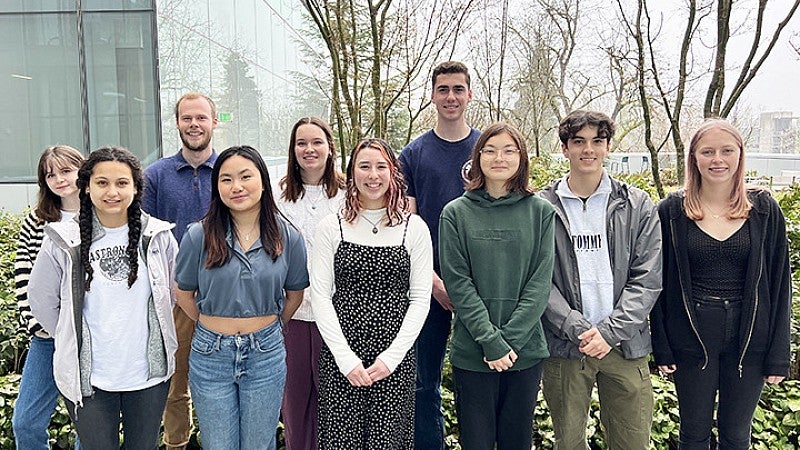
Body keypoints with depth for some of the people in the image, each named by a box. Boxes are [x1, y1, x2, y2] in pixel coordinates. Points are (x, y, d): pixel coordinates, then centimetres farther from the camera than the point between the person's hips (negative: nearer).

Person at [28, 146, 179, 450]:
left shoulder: (158, 237, -4)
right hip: (88, 379, -1)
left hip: (149, 376, 1)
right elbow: (42, 301, 3)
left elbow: (174, 292, 9)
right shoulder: (64, 242, -7)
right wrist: (72, 342, 3)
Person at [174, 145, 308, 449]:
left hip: (266, 356, 1)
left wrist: (268, 327, 9)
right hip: (210, 356, 0)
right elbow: (184, 294, 4)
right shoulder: (199, 235, -8)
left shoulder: (287, 237, -4)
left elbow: (295, 293, 8)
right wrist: (213, 328, 8)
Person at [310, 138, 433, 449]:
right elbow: (320, 296, -1)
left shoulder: (414, 227, 2)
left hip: (395, 359, 0)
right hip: (340, 357, 0)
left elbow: (420, 299, 1)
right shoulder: (332, 227, 2)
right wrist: (346, 358, -8)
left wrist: (391, 356, -8)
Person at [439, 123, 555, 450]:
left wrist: (510, 340, -12)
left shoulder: (540, 211, 2)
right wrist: (491, 341, -14)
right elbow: (457, 283, -7)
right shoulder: (456, 213, -1)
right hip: (471, 353, -1)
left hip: (526, 350, 1)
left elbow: (540, 281, -3)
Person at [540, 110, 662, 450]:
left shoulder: (637, 205, 3)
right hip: (564, 346, -1)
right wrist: (578, 328, -15)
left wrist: (610, 331, -12)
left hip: (625, 345, 1)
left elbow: (647, 279, -2)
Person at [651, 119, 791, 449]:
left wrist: (779, 354, 0)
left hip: (748, 336, 1)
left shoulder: (764, 210, 0)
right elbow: (658, 282, -1)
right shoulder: (672, 211, -4)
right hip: (691, 337, -1)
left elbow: (779, 283, 2)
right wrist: (661, 346, -4)